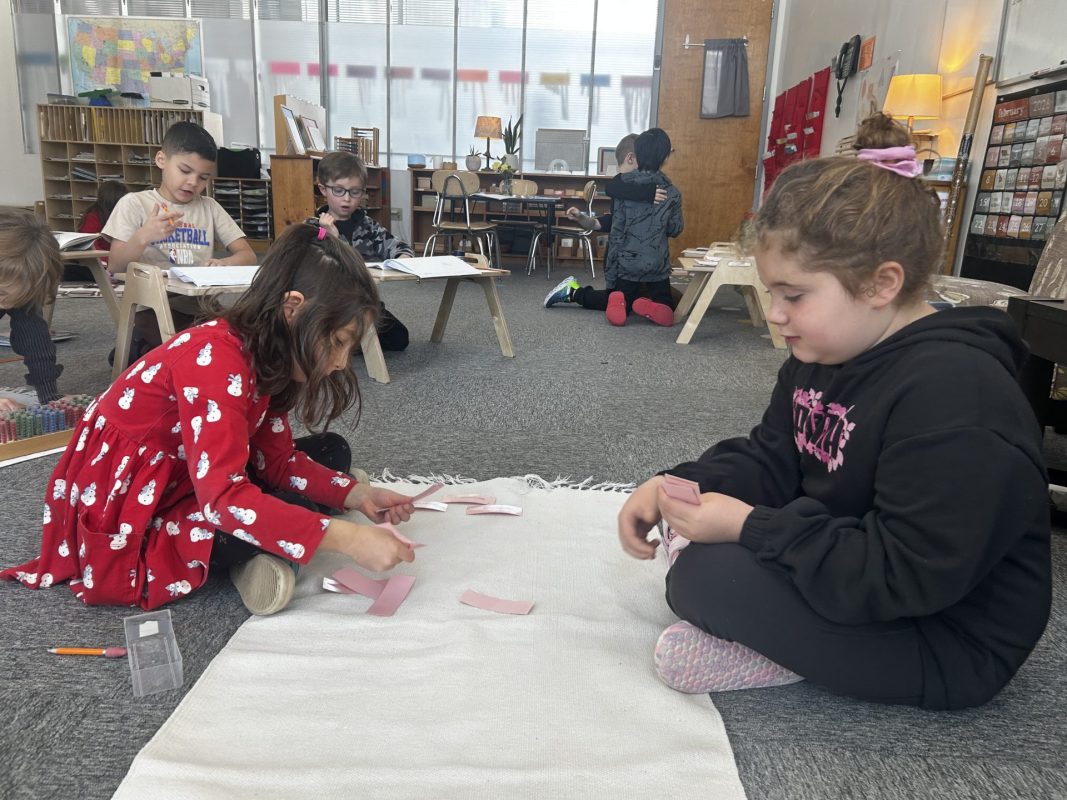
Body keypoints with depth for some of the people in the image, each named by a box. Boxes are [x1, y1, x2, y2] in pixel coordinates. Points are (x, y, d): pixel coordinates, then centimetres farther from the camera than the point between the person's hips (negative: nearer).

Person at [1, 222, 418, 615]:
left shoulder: (267, 356, -3)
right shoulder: (213, 359, -32)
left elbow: (277, 458, -1)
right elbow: (224, 498, -41)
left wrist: (356, 494, -15)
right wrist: (347, 537, -42)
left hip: (189, 483, 9)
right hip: (122, 508, -9)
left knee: (331, 451, 5)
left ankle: (258, 557, -8)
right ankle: (256, 558, -2)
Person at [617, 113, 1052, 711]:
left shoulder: (954, 395, -28)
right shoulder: (824, 358, 2)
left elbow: (905, 578, -31)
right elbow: (769, 459, 4)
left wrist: (750, 526, -30)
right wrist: (674, 486, -13)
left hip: (947, 644, -10)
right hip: (848, 560, 10)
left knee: (705, 577, -27)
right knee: (694, 511, 6)